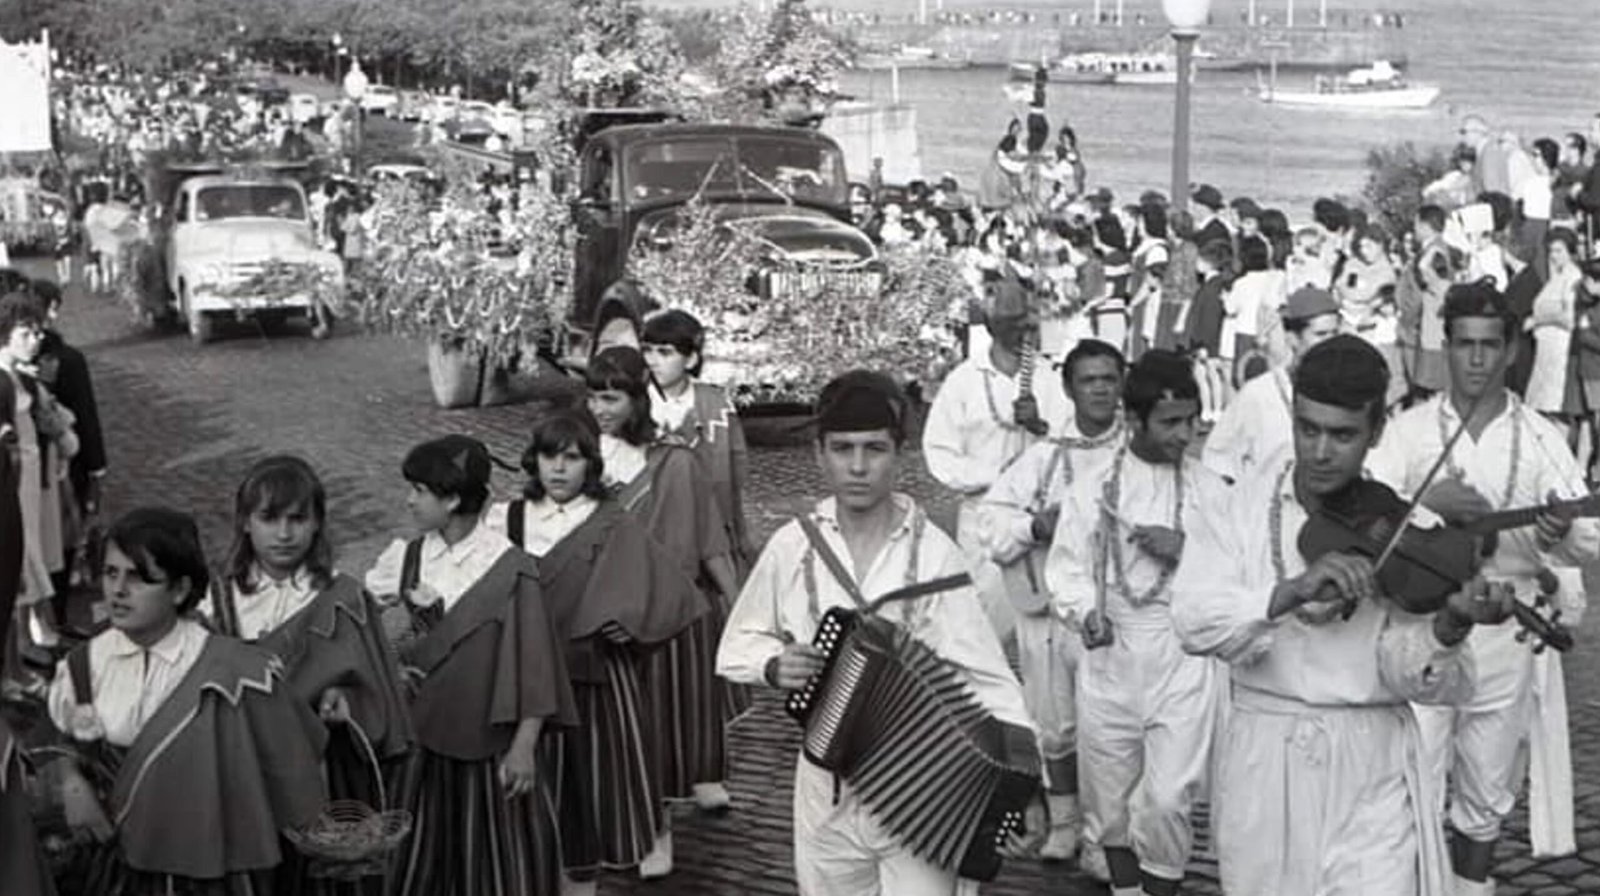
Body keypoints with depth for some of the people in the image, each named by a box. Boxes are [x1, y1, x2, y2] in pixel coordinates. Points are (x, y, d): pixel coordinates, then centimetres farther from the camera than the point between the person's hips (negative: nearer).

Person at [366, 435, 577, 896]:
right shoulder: (408, 558, 0)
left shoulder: (511, 570, -14)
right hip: (427, 733, 4)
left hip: (492, 739, -4)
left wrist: (524, 746, -13)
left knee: (500, 854, 6)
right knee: (424, 854, 13)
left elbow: (534, 665, -12)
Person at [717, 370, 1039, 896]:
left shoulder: (933, 554, -12)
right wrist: (774, 665, -12)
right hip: (827, 791, 3)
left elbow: (983, 674, -15)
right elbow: (738, 645, 9)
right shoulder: (792, 547, -4)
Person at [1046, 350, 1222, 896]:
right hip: (1110, 659, 1)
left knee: (1167, 799, -10)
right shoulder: (1091, 491, 3)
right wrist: (1086, 613, -20)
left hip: (1184, 661, -1)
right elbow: (1066, 569, -1)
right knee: (1109, 798, 11)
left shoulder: (1210, 492, 4)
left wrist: (1188, 554, -13)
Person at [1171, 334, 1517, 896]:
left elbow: (1411, 676, -12)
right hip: (1264, 770, 1)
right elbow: (1195, 622, -17)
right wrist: (1293, 591, -31)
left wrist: (1450, 627, -32)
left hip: (1372, 773, -1)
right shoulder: (1236, 514, 0)